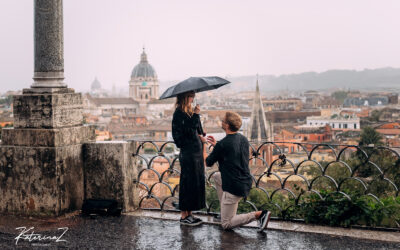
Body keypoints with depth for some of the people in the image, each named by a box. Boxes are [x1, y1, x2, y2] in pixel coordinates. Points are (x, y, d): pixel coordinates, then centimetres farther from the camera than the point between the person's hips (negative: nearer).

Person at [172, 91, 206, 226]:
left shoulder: (188, 112, 14)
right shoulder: (179, 113, -13)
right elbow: (189, 131, -23)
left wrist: (200, 137, 3)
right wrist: (196, 115, -21)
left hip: (196, 152, 9)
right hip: (188, 153, -9)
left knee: (196, 183, 12)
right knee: (188, 183, -3)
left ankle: (189, 213, 19)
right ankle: (184, 216, 5)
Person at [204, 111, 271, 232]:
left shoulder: (222, 144, -19)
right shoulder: (243, 139, 5)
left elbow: (208, 163, -3)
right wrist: (216, 145, 23)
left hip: (234, 188, -8)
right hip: (246, 182, 8)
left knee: (226, 224, 2)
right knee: (216, 176, 30)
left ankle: (259, 214, -13)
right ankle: (225, 210, 29)